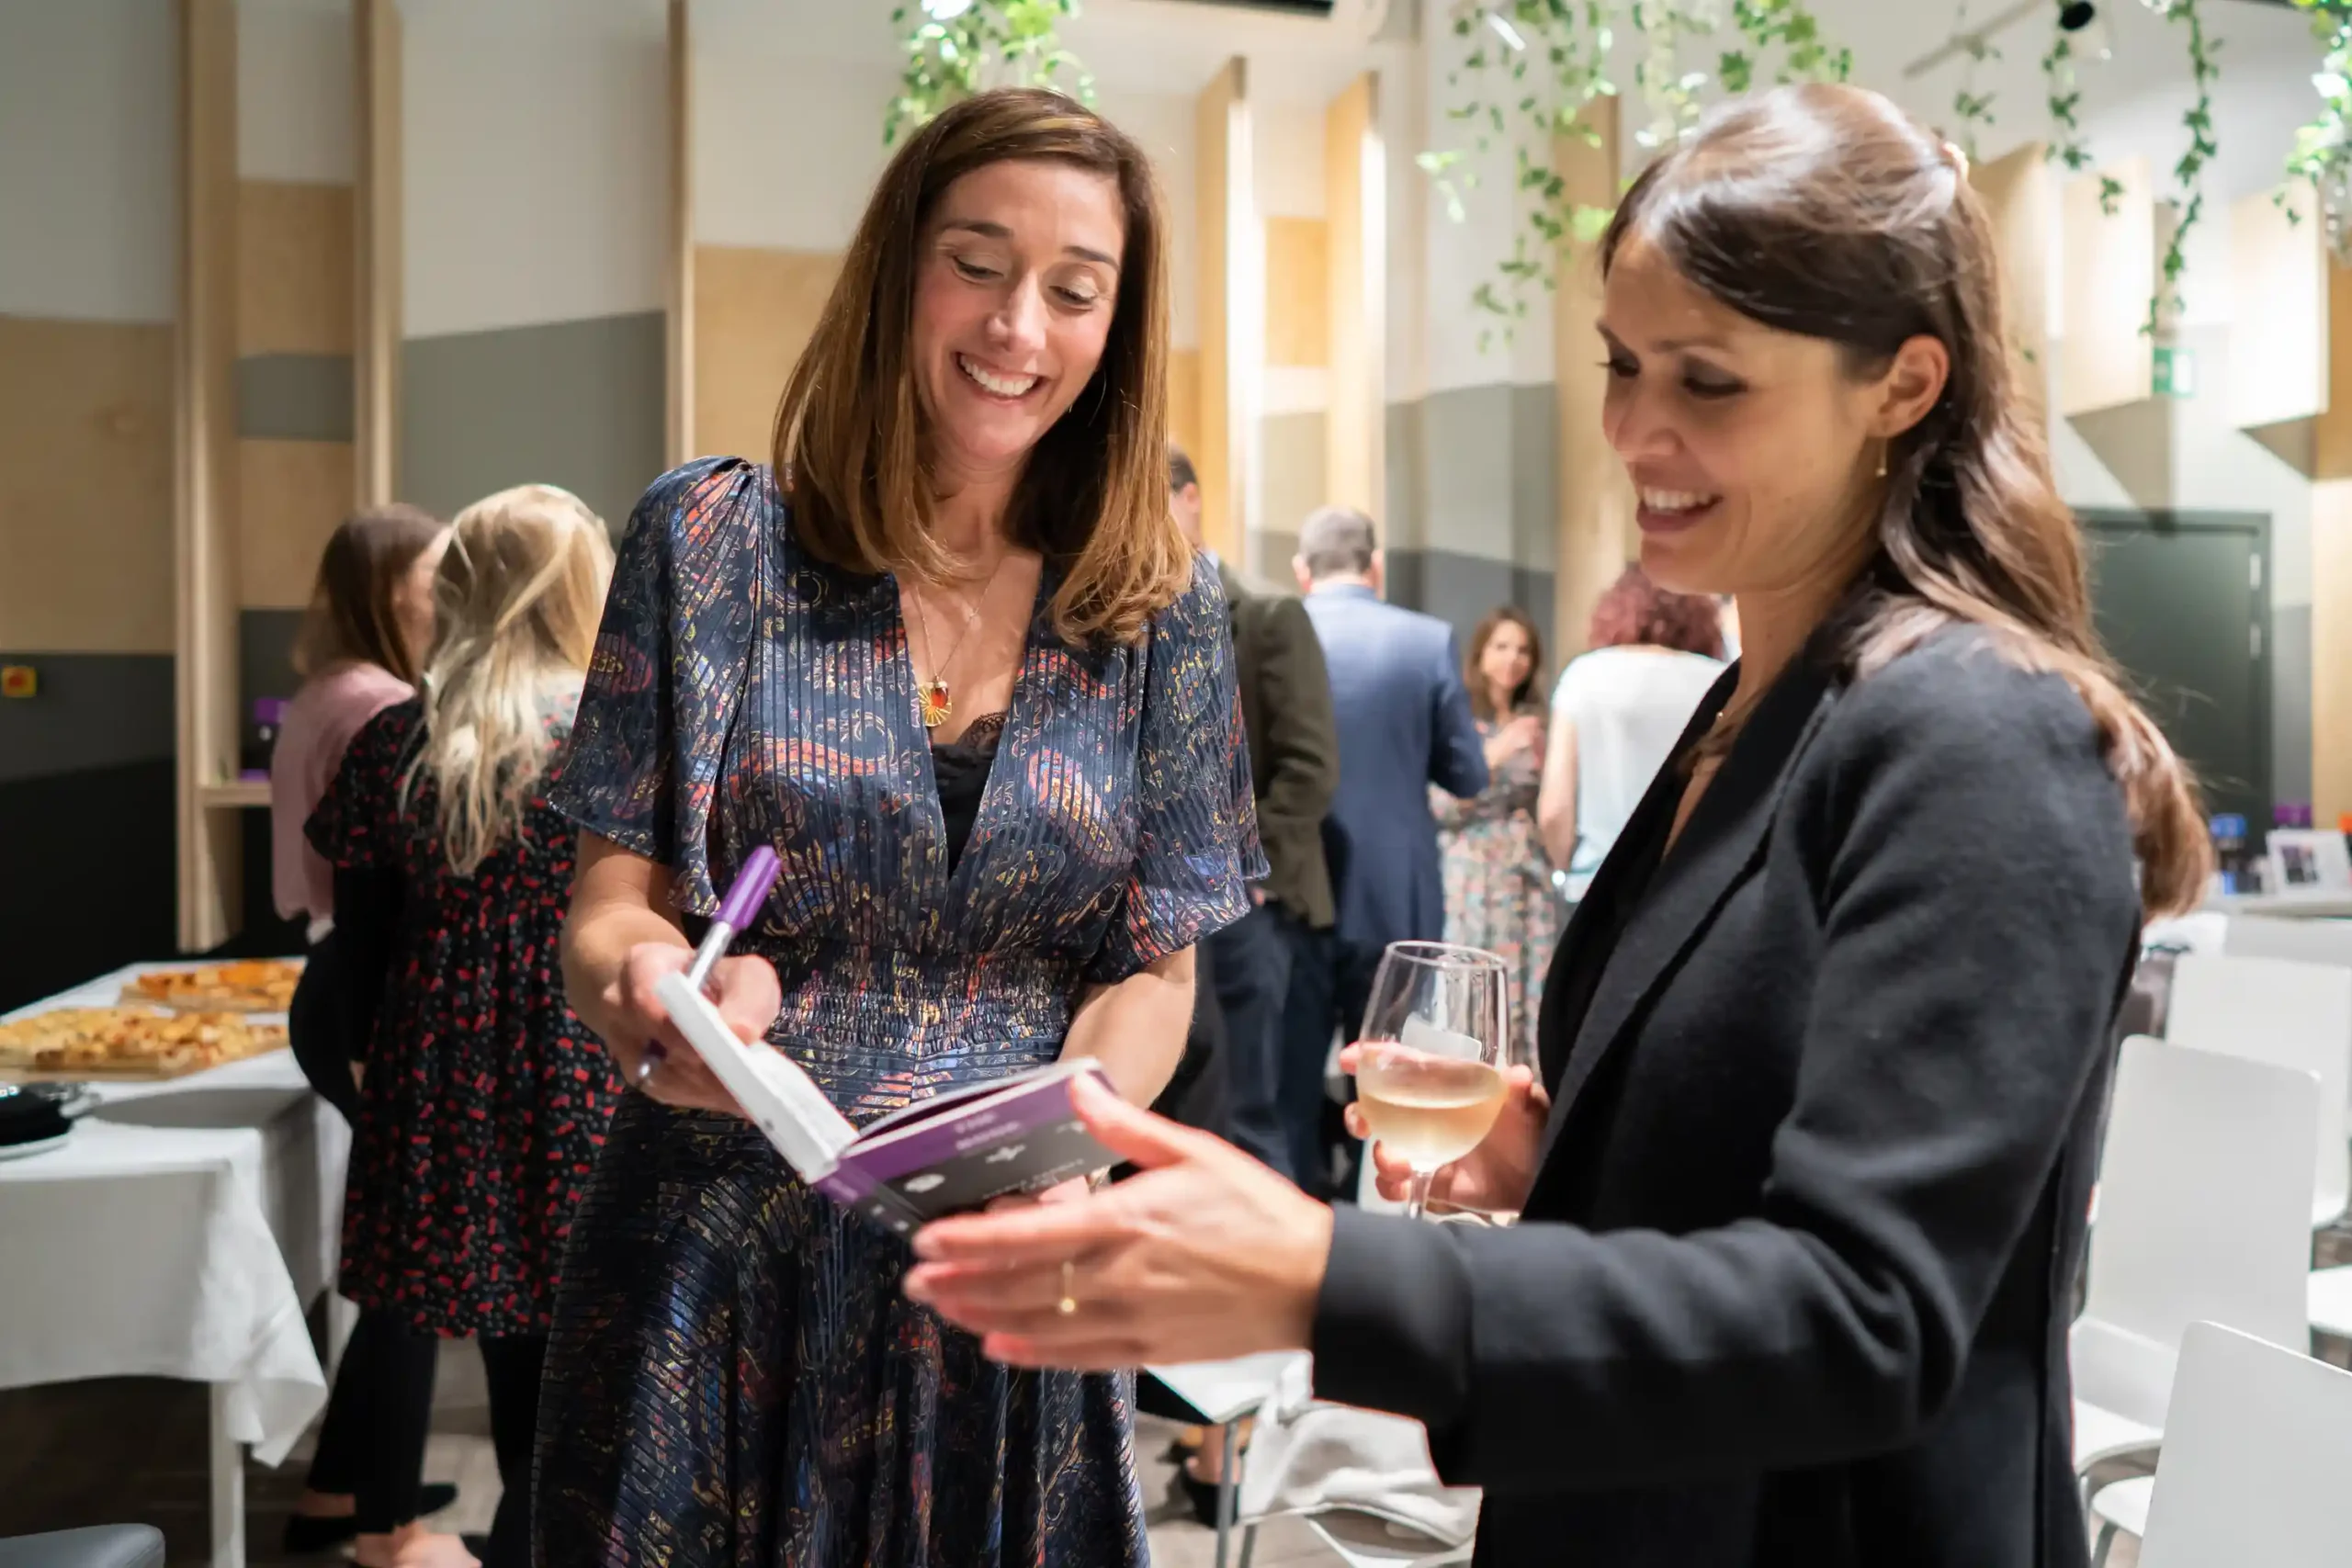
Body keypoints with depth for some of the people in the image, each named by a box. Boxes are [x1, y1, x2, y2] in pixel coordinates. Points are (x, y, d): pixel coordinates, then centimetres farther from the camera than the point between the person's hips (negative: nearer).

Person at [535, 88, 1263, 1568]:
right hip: (717, 1268, -1)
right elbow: (609, 909, -3)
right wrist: (656, 988, -25)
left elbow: (1156, 971, 2)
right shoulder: (717, 538, -3)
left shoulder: (1165, 608, 0)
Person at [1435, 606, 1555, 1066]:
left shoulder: (1533, 720, 14)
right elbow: (1441, 807, -10)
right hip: (1475, 876, -5)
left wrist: (1543, 760, 1)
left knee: (1531, 990, 1)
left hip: (1529, 874, 5)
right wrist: (1495, 755, -17)